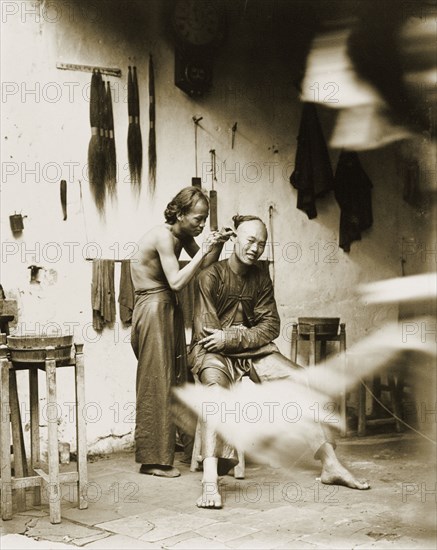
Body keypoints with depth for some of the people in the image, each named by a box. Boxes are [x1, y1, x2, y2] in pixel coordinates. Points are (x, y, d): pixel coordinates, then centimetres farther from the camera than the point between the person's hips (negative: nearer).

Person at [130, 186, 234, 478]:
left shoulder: (183, 236, 5)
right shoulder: (162, 235, -20)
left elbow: (205, 267, 10)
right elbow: (177, 281, -26)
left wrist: (217, 245, -7)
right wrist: (204, 250, -24)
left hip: (171, 310, 9)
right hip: (153, 309, -9)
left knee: (175, 378, 13)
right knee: (157, 383, -5)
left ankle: (168, 448, 25)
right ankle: (153, 459, 2)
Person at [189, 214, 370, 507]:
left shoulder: (261, 277, 9)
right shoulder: (211, 276, -8)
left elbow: (271, 326, 1)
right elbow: (207, 332, -13)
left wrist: (231, 337, -13)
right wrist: (248, 334, -8)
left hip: (254, 352, 6)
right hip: (213, 353, -6)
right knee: (216, 387, -39)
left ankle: (331, 464, -9)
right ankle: (210, 480, -50)